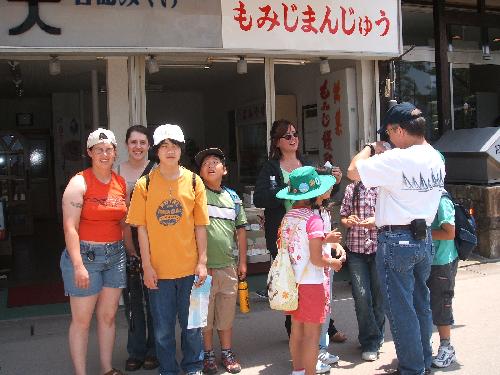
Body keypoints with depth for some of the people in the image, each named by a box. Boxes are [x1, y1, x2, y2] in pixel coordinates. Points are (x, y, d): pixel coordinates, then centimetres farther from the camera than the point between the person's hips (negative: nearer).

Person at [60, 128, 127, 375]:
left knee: (108, 316, 14)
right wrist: (78, 265, -20)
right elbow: (70, 227, -15)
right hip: (85, 254, -5)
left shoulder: (121, 183, 8)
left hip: (115, 255, 6)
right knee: (81, 320, 2)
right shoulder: (79, 183, -9)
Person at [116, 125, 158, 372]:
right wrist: (128, 245, -3)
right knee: (132, 297, 8)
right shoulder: (118, 171, 6)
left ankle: (153, 351, 18)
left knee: (153, 297, 4)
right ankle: (136, 351, 21)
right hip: (126, 242, 2)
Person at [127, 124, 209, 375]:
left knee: (191, 323, 12)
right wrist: (147, 265, -7)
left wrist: (202, 261, -2)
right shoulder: (145, 184, -2)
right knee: (163, 328, 9)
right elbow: (142, 228, -2)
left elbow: (200, 225, 3)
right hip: (158, 269, -1)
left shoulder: (194, 181, 1)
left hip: (189, 267, 1)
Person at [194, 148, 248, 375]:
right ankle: (208, 354, 23)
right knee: (204, 314, 8)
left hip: (228, 266, 4)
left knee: (226, 313, 15)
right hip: (203, 266, -4)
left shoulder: (232, 197, 9)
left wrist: (242, 261, 13)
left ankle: (227, 352, 29)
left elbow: (240, 229, 14)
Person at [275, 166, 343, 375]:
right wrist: (333, 263, -1)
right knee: (312, 333, 4)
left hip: (292, 281, 7)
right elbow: (316, 259, -20)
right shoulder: (313, 219, -17)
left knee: (297, 329, 18)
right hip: (311, 283, -7)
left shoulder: (287, 217, 4)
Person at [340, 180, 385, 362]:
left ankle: (374, 337, 28)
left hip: (379, 247, -2)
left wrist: (377, 221, -19)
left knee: (378, 295, 8)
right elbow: (343, 217, 15)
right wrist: (348, 221, -7)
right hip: (356, 249, 2)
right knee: (361, 296, -4)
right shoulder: (351, 188, 10)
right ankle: (371, 342, 9)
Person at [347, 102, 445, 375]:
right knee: (420, 302, 20)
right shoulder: (436, 159, 5)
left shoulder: (397, 160, -21)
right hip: (424, 237, 8)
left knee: (400, 308, 3)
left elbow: (353, 171, -19)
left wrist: (370, 148, -3)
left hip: (397, 240, -8)